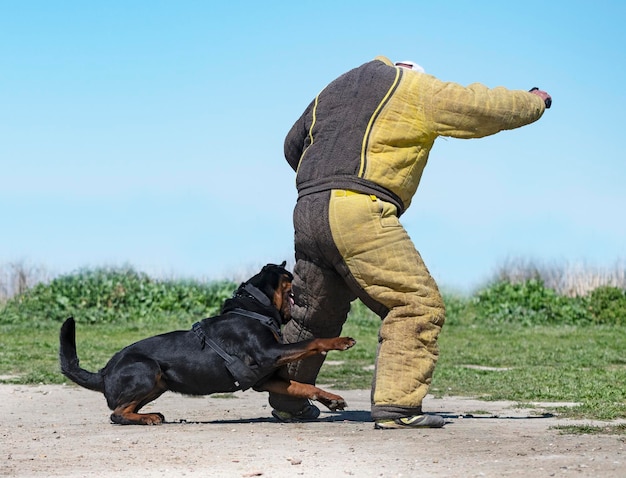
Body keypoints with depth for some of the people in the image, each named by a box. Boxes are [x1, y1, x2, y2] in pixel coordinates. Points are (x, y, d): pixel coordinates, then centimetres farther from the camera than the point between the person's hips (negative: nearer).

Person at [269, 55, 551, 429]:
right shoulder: (415, 89, 9)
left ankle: (287, 401, 32)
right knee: (419, 304, -7)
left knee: (314, 314, 22)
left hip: (307, 212, 8)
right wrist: (535, 103, 26)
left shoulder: (332, 91, 29)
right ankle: (397, 405, -17)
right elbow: (485, 107, 9)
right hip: (359, 212, -8)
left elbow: (293, 147, 37)